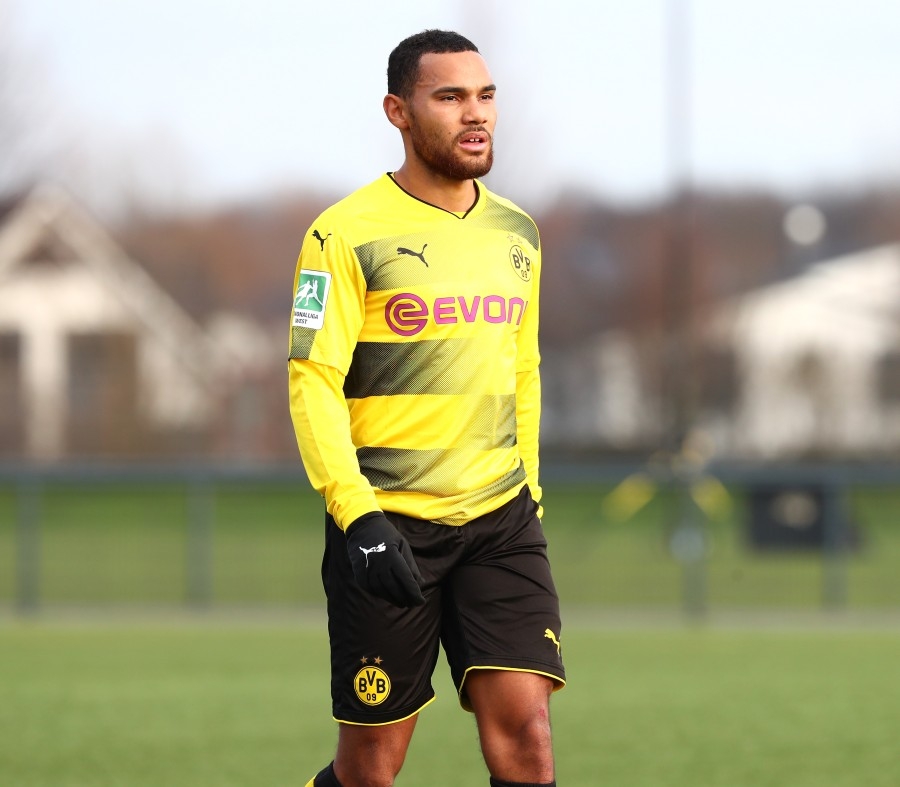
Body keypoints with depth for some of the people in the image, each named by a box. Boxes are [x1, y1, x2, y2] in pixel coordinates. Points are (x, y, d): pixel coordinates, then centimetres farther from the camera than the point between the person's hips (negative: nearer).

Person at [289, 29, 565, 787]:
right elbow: (312, 382, -12)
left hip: (502, 523, 4)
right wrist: (357, 517, -21)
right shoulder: (347, 235, -7)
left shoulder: (517, 234, 13)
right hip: (385, 526, -4)